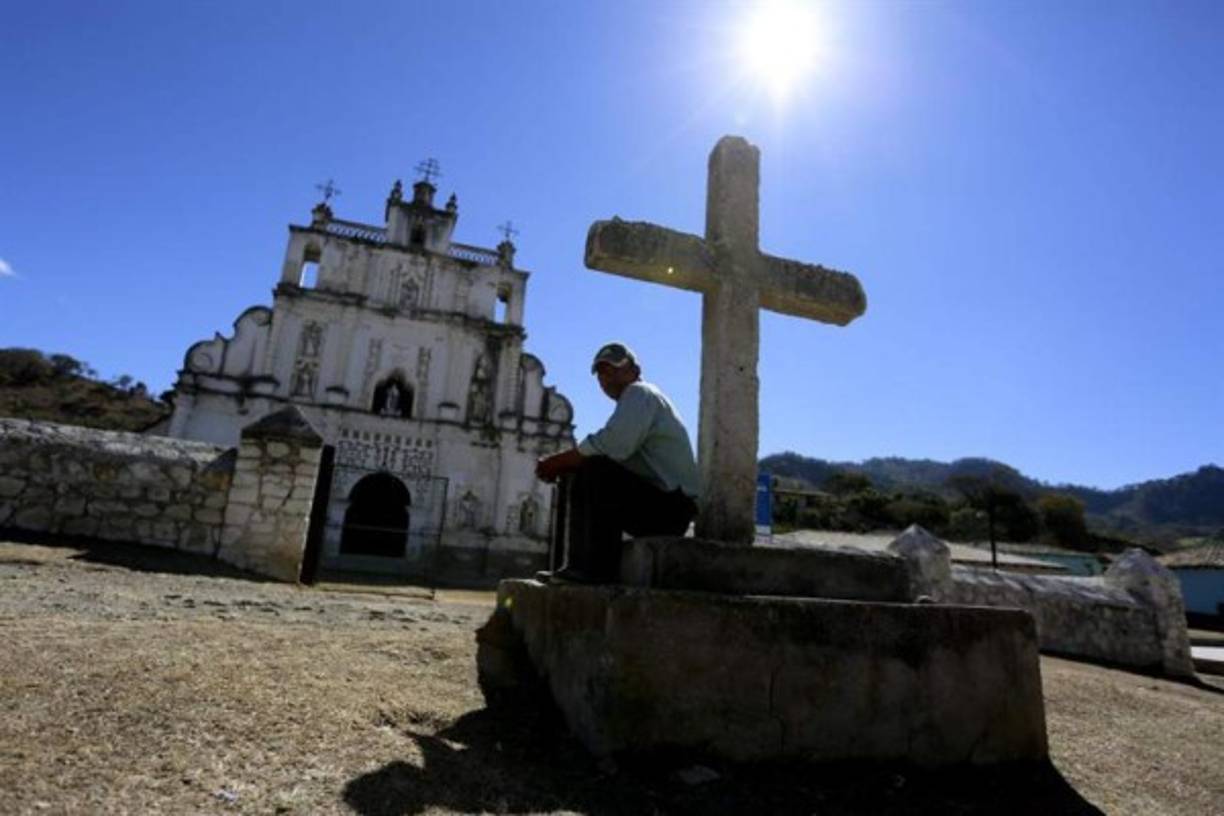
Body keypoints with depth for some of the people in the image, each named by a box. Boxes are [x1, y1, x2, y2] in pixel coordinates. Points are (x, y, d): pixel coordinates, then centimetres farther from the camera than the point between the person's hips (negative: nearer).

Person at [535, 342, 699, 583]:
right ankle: (579, 565, 5)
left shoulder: (639, 393, -7)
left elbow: (611, 446, -24)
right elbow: (612, 453, 15)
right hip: (659, 502, 10)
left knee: (597, 471, -26)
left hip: (671, 506, -10)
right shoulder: (635, 398, 24)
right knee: (580, 480, 12)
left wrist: (557, 462, -12)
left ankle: (600, 568, -22)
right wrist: (562, 466, -1)